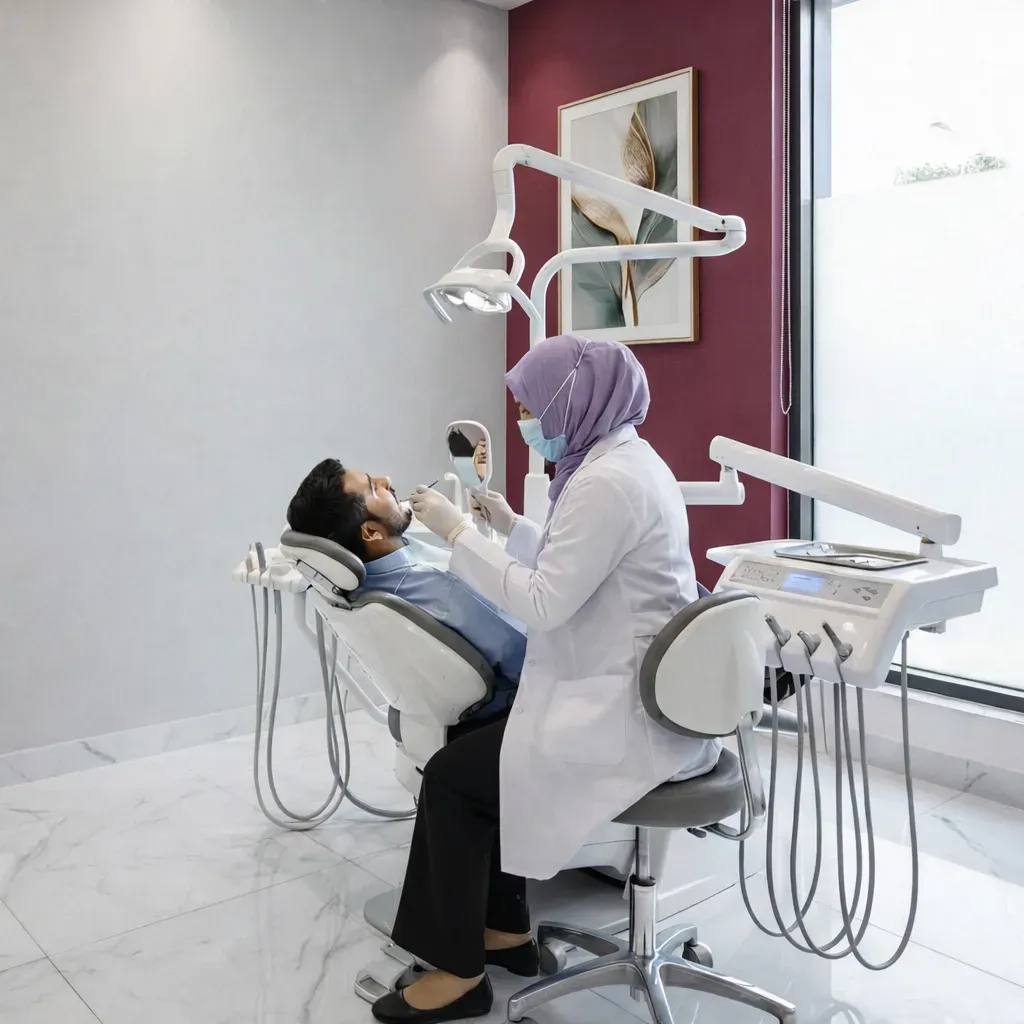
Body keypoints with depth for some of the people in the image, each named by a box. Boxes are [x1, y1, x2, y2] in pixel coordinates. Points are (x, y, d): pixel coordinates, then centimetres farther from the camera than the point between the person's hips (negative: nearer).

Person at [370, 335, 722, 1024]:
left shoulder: (607, 481, -21)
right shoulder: (626, 461, 11)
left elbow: (544, 604, -23)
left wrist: (457, 533, -17)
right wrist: (513, 527, 13)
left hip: (627, 716, -11)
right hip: (640, 697, 11)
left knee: (452, 775, -3)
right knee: (482, 744, 18)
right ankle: (506, 928, 27)